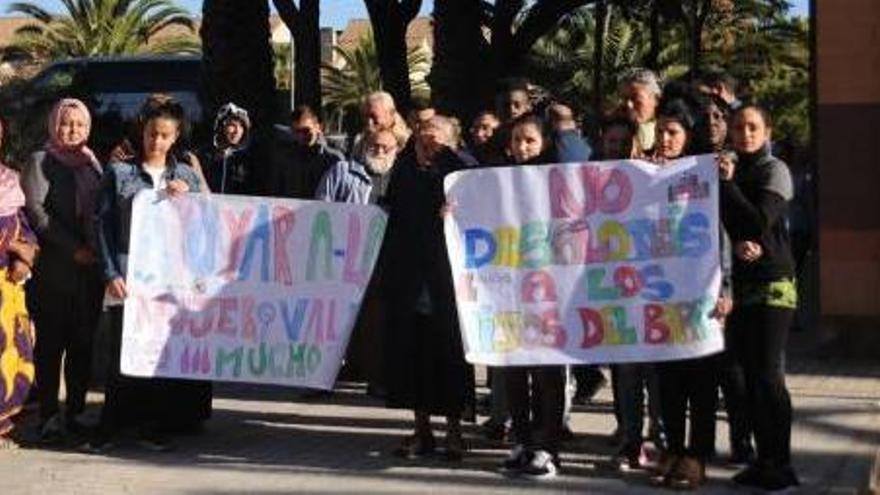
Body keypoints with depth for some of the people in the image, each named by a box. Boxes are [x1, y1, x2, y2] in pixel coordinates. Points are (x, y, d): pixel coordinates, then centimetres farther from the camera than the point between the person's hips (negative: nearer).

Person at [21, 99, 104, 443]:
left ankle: (74, 412, 9)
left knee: (83, 343, 4)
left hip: (90, 269, 5)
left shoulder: (93, 163, 19)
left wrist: (97, 250, 0)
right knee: (51, 343, -4)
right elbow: (35, 211, -7)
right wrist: (73, 248, -13)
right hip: (53, 269, -5)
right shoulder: (41, 162, 4)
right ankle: (49, 417, -2)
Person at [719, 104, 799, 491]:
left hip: (772, 285, -5)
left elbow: (759, 222, -13)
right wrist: (736, 244, -13)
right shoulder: (730, 170, 13)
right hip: (740, 284, 6)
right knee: (751, 375, 6)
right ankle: (764, 459, 12)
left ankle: (780, 465, -3)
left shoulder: (774, 170, -3)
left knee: (768, 375, -9)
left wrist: (728, 184, -10)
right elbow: (722, 225, 8)